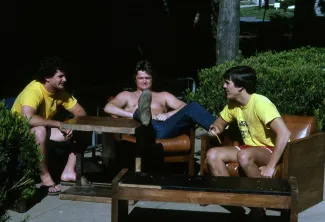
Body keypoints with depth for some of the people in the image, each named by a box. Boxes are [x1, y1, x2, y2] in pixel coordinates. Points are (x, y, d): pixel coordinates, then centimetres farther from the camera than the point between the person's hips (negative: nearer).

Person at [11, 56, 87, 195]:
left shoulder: (60, 91, -7)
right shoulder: (33, 90, -30)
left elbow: (80, 111, -2)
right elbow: (28, 118, -46)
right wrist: (57, 124, -35)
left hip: (44, 129, 7)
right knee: (40, 131, -41)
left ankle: (68, 171, -5)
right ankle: (45, 177, -24)